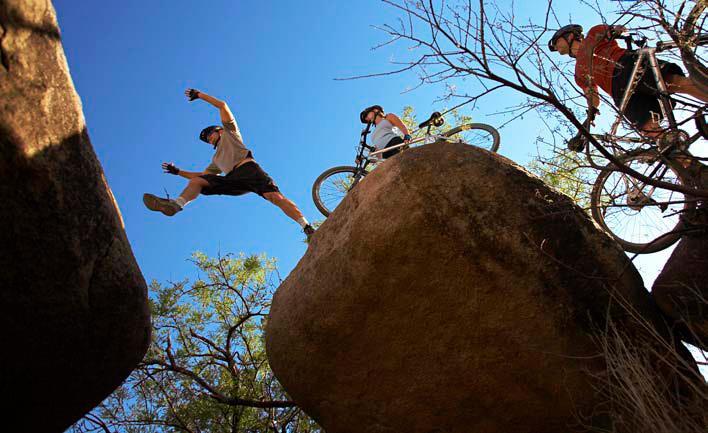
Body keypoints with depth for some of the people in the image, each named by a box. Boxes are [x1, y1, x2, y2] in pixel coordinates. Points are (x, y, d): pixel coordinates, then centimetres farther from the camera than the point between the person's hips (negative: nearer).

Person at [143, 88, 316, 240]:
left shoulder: (229, 132, 29)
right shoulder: (216, 159, 42)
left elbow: (222, 105, 21)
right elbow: (201, 175, 40)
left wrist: (199, 94, 23)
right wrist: (177, 171, 35)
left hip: (249, 170, -6)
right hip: (232, 179, 6)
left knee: (275, 197, -29)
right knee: (196, 181, -10)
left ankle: (308, 229, -35)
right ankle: (175, 205, -37)